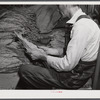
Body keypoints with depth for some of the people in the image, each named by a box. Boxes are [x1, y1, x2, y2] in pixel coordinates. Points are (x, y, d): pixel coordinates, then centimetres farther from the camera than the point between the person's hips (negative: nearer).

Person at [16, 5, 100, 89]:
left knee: (24, 71, -7)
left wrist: (42, 56, -13)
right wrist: (55, 51, 9)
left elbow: (68, 65, -25)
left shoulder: (81, 27, -28)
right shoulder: (84, 21, 3)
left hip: (74, 78, -10)